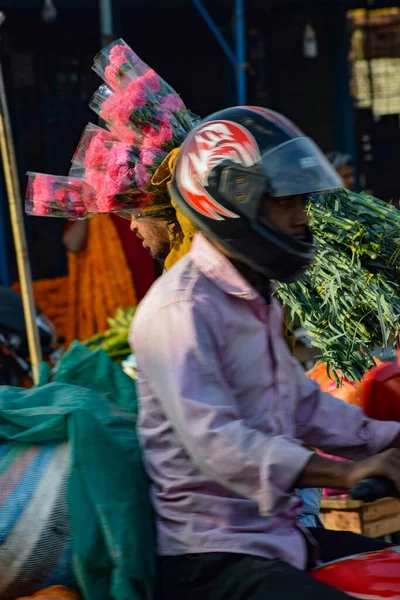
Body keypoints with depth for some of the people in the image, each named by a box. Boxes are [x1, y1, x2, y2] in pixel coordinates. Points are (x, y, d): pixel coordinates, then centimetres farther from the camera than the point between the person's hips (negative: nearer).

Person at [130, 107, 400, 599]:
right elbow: (216, 442, -28)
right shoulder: (181, 310, -17)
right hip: (212, 557, -10)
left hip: (279, 534, 10)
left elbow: (304, 403, 20)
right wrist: (346, 473, -37)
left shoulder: (257, 298, 17)